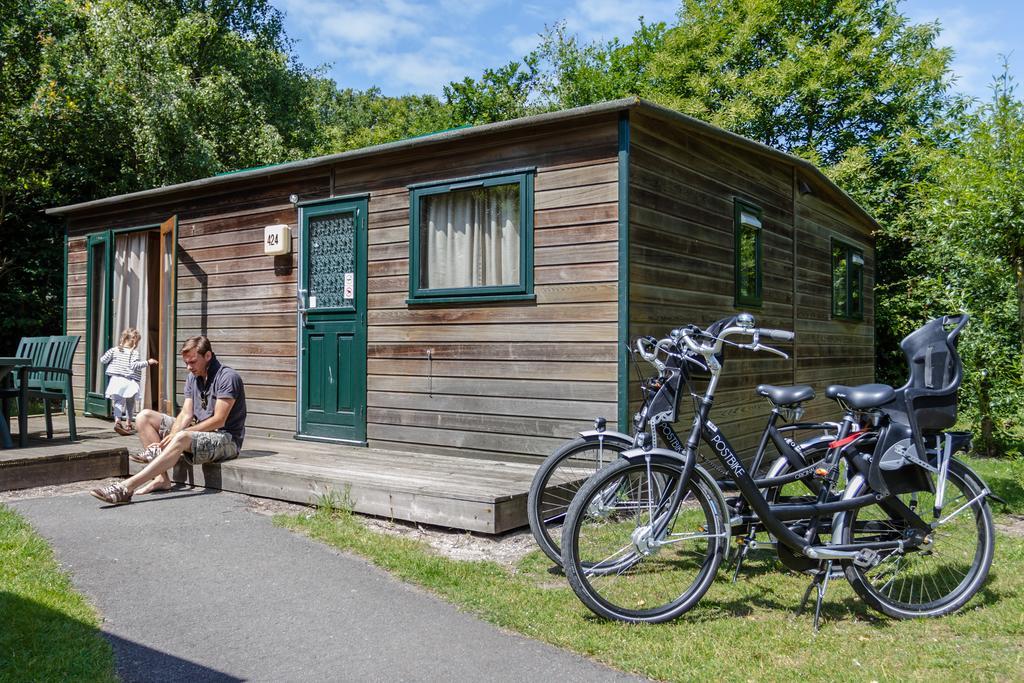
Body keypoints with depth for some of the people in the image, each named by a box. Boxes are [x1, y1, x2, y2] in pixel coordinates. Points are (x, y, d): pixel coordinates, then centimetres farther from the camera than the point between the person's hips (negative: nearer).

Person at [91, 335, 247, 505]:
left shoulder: (228, 378, -15)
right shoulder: (193, 377, 12)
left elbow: (219, 421, -20)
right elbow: (186, 414, 3)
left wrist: (177, 434, -20)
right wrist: (170, 437, -16)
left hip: (227, 439, -9)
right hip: (199, 431, 9)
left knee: (183, 438, -39)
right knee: (144, 417, 1)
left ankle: (127, 487, -43)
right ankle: (162, 478, -16)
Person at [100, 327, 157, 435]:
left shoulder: (114, 350, 5)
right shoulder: (134, 353, -8)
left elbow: (103, 360, 5)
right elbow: (134, 365, -18)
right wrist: (147, 362, -14)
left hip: (116, 379, 3)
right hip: (130, 381, -2)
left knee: (118, 401, 0)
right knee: (130, 402, 15)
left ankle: (117, 420, -23)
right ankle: (128, 423, 22)